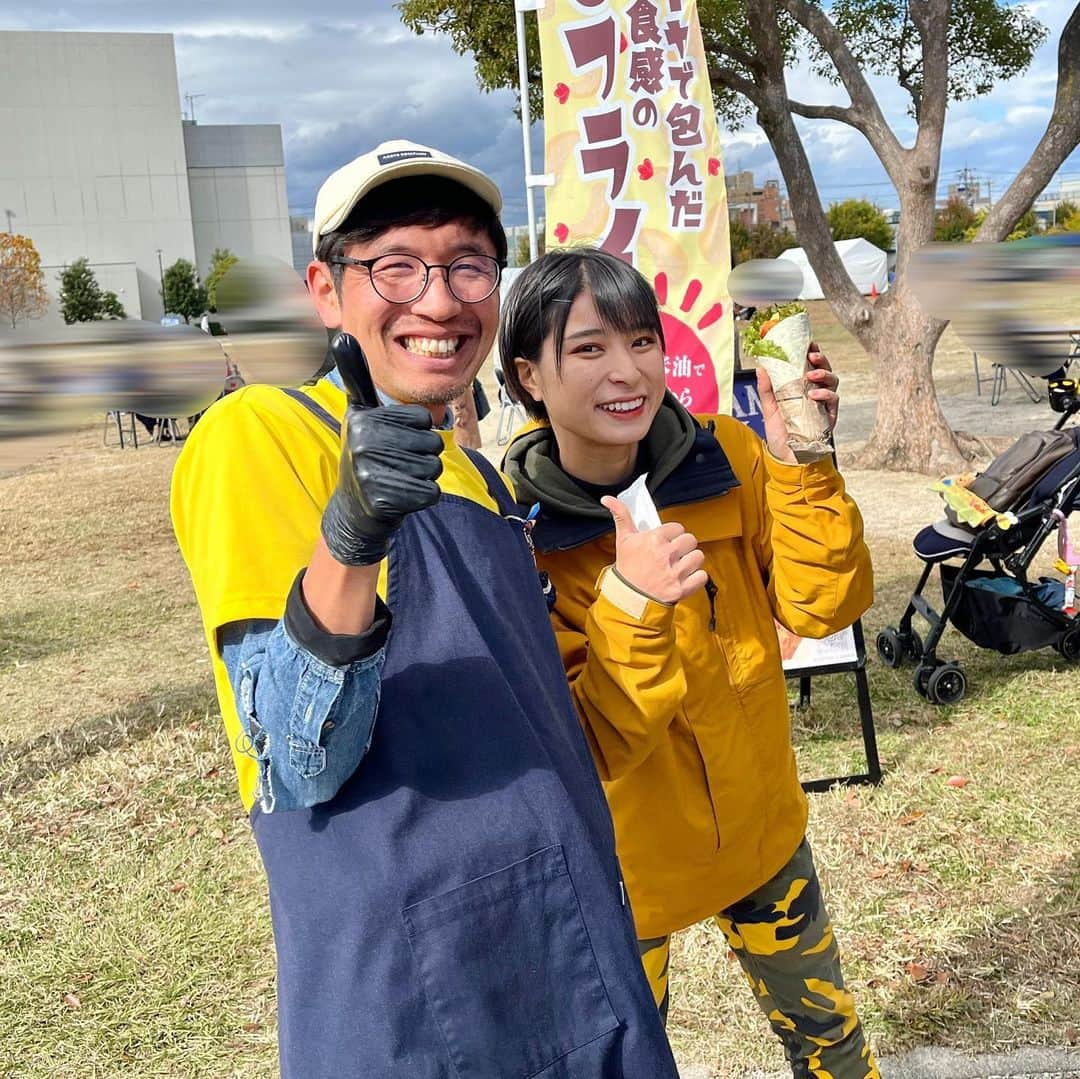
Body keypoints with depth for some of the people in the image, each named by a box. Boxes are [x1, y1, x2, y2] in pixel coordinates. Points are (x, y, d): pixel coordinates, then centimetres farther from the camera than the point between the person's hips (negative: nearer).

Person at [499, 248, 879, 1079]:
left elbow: (822, 608, -14)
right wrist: (629, 604, -40)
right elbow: (583, 747, -24)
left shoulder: (724, 456, -13)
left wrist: (800, 465, -27)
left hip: (758, 822, 3)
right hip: (624, 863, -3)